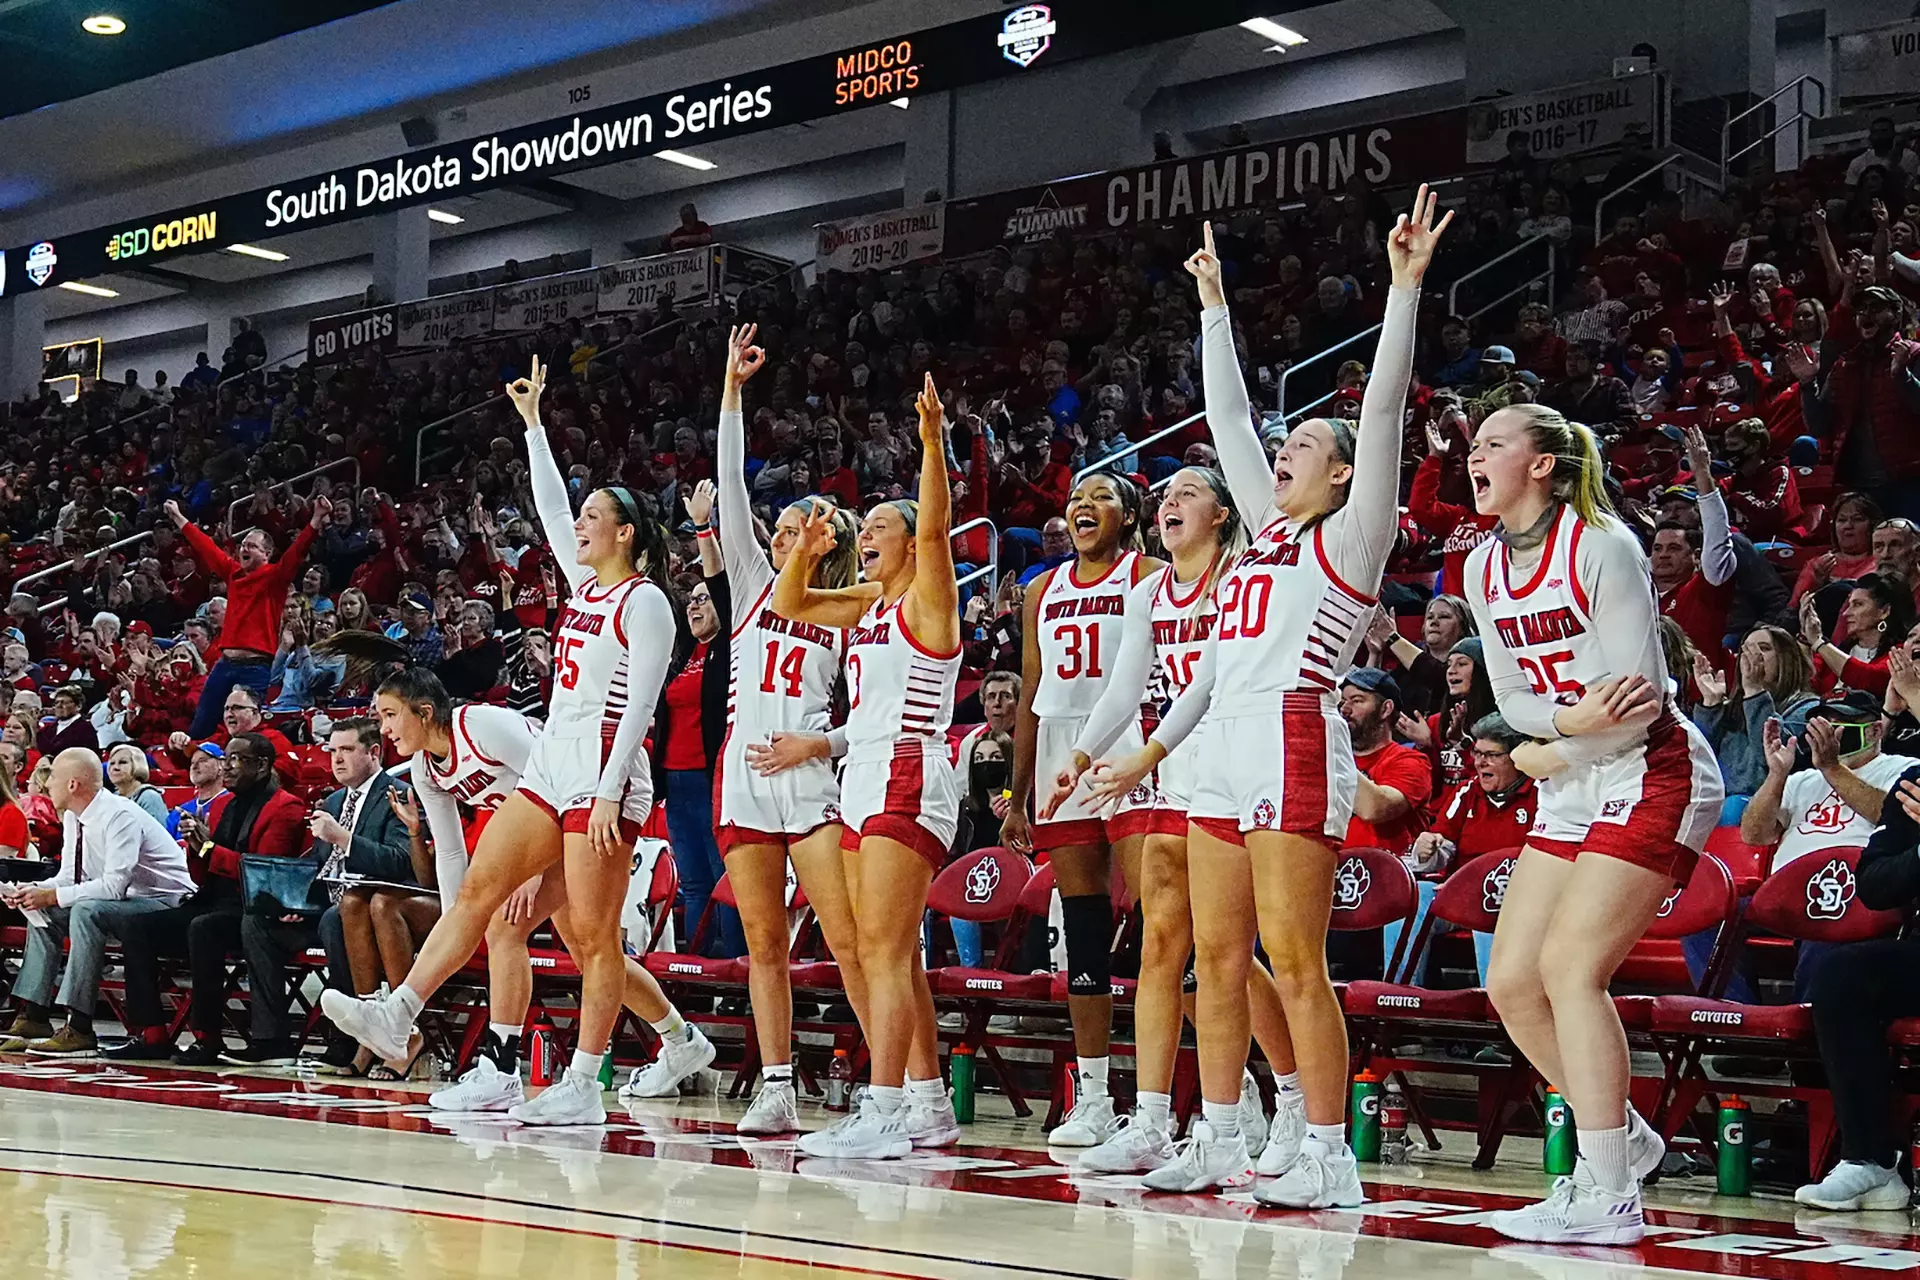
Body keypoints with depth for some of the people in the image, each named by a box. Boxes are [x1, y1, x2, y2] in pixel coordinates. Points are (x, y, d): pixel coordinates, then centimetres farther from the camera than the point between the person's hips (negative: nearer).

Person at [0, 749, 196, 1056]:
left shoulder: (120, 816, -23)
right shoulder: (73, 817, 4)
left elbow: (113, 886, -29)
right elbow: (68, 877, 9)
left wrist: (52, 896, -27)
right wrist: (32, 891, -9)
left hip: (165, 903, -10)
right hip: (127, 901, 10)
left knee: (86, 911, -32)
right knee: (41, 911, 3)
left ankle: (80, 1029, -31)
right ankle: (33, 1016, -1)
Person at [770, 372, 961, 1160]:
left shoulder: (927, 598, -4)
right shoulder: (865, 605, 17)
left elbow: (936, 524, -19)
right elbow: (789, 604, 23)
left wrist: (934, 443, -31)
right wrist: (805, 552, 5)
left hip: (909, 779, -9)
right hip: (863, 778, 9)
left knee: (885, 949, -15)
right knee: (888, 953, 11)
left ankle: (880, 1116, -19)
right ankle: (928, 1099, 19)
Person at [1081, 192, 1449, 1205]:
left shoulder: (1351, 536, 2)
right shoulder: (1269, 529, 21)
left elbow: (1383, 408, -7)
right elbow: (1228, 417, 28)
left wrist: (1405, 287, -12)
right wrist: (1215, 306, 31)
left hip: (1293, 743, -8)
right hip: (1222, 744, 8)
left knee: (1294, 959, -10)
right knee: (1216, 956, 8)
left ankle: (1328, 1158, -7)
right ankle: (1217, 1141, 14)